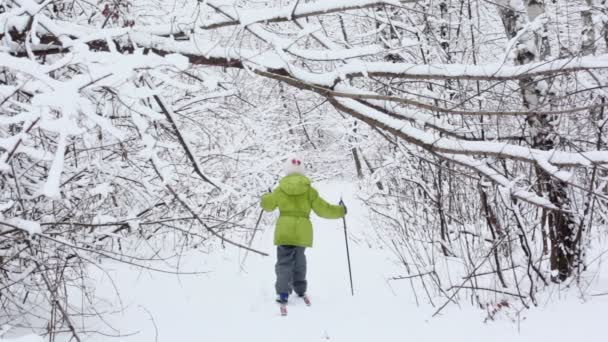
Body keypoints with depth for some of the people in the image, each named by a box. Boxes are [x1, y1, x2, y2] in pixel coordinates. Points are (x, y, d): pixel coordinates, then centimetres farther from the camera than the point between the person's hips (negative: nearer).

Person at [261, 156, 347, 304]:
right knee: (299, 259, 21)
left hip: (284, 230, -1)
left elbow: (267, 204, 15)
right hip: (302, 231, 1)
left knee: (284, 261, 2)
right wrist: (340, 211, 18)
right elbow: (323, 209, 3)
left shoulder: (280, 190, 3)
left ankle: (283, 292, -14)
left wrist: (266, 197, 39)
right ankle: (300, 289, 31)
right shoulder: (309, 190, 1)